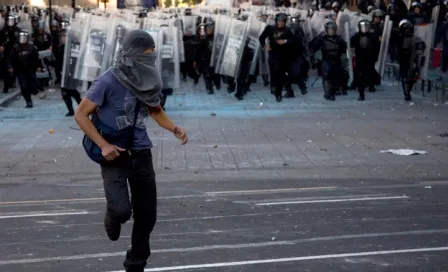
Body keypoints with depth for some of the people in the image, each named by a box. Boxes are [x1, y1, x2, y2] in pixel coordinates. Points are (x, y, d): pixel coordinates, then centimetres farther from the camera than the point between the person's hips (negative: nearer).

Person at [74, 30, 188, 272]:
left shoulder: (148, 80, 0)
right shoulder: (108, 81, -17)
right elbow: (81, 114, -10)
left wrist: (174, 129, 0)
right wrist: (103, 145, -17)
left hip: (141, 154, 5)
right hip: (115, 155, -5)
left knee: (147, 215, 6)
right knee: (122, 210, -21)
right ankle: (112, 216, 17)